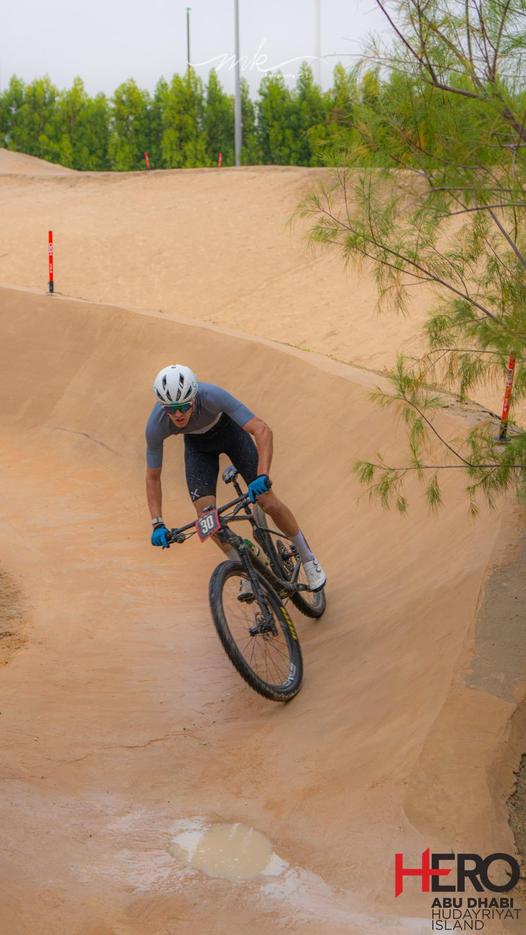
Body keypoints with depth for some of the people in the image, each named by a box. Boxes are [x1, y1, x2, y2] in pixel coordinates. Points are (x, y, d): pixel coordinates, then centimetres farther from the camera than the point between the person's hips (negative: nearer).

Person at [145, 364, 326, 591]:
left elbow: (262, 429, -45)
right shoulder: (156, 425, -33)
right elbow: (152, 477, -21)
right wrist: (157, 524, -30)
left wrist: (262, 476, -57)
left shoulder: (212, 396, -41)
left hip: (229, 430, -2)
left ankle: (308, 558, 11)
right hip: (198, 445, 2)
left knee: (268, 501, -11)